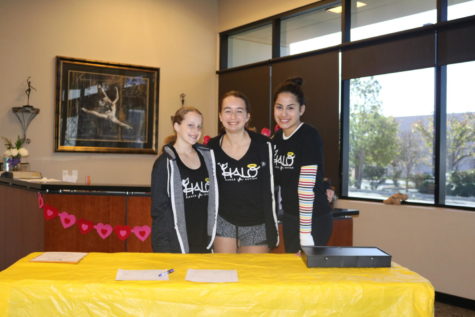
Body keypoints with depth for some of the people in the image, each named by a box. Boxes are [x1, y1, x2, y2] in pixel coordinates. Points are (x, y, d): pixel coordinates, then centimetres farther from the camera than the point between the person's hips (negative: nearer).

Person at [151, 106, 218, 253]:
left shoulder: (207, 156, 9)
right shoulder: (165, 162, -6)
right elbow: (159, 208, -6)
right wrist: (163, 247, -12)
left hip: (203, 241, 5)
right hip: (174, 245, -4)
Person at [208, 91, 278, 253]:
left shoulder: (263, 145, -11)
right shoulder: (212, 147, -4)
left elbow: (270, 189, -5)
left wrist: (273, 229, -5)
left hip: (257, 225, -2)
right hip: (223, 221, 2)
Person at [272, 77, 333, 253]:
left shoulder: (309, 136, -17)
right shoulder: (277, 137, 5)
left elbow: (306, 187, -21)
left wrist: (305, 233, -22)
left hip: (313, 220, -7)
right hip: (289, 218, 7)